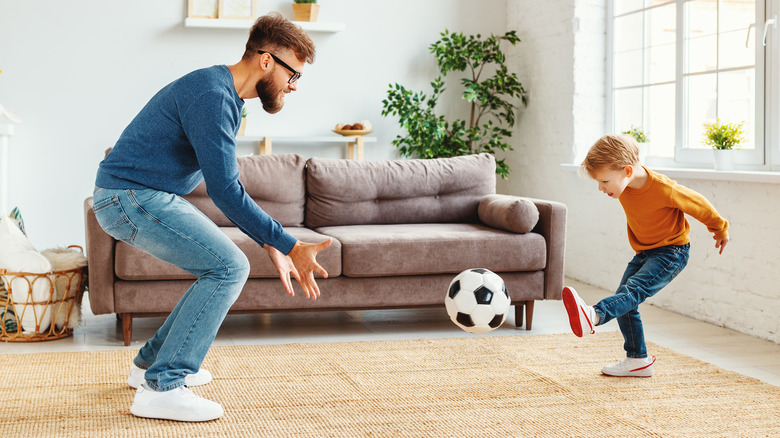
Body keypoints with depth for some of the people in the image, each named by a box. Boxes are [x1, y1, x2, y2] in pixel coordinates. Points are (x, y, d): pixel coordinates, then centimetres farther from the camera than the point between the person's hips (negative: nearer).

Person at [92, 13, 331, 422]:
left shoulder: (226, 96, 13)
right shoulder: (213, 96, -21)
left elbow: (229, 185, 17)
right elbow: (224, 190, -26)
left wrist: (272, 247, 10)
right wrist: (290, 245, -24)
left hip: (144, 197, 10)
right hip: (130, 195, -10)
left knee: (221, 268, 14)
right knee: (229, 268, -15)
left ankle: (151, 361, 24)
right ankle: (160, 388, -13)